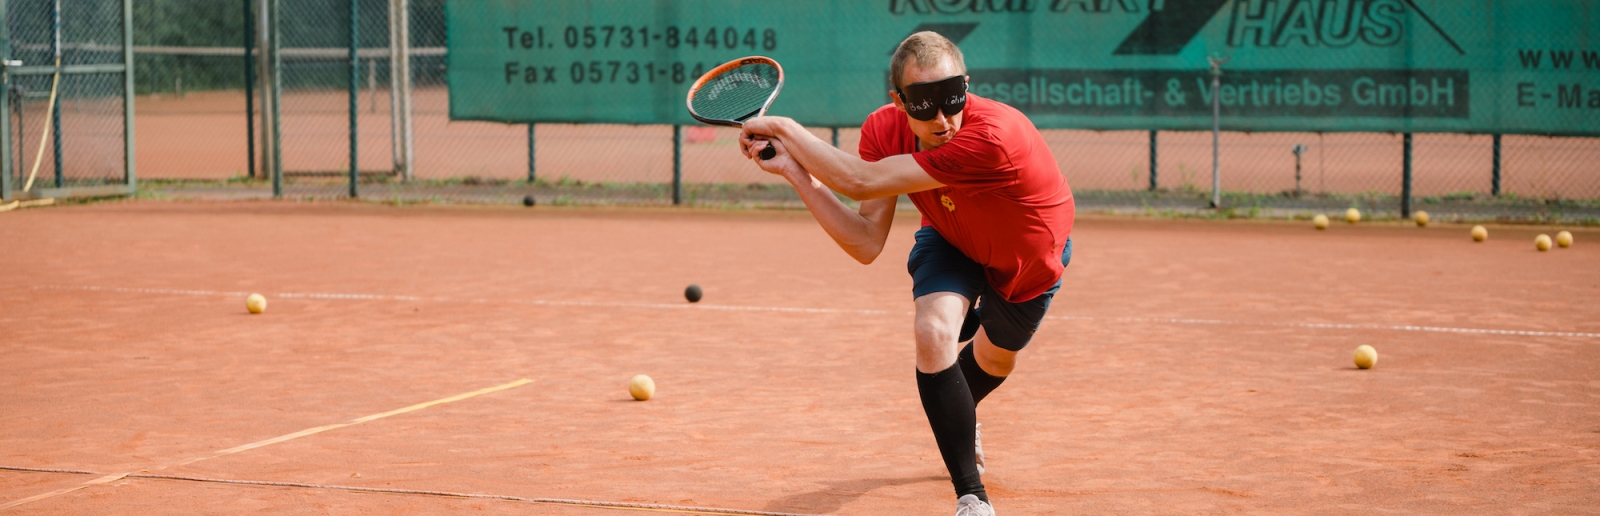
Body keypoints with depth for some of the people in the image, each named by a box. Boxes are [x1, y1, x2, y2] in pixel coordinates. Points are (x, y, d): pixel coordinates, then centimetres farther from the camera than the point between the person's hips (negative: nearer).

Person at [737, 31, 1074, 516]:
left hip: (1030, 256, -2)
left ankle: (960, 415, 62)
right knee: (934, 332, -28)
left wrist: (782, 126, -40)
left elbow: (860, 181, -47)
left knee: (996, 356, 23)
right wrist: (794, 169, -34)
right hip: (953, 239, 2)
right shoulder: (884, 130, -29)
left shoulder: (993, 136, -48)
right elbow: (867, 243, -28)